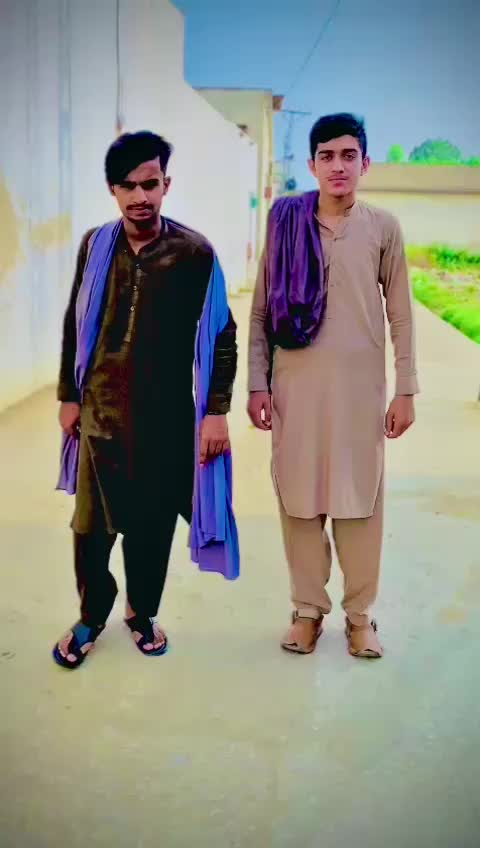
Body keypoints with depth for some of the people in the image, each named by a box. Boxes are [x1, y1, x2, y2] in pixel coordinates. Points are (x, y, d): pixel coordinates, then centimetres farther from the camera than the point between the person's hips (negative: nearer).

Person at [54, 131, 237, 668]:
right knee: (90, 525, 8)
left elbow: (222, 335, -5)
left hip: (167, 415, -2)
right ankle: (91, 617, 30)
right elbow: (74, 325, 9)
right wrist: (68, 395, 10)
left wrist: (216, 411, -8)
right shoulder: (95, 245, 1)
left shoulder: (194, 251, -8)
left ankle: (142, 613, 34)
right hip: (101, 411, 2)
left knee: (152, 525, 11)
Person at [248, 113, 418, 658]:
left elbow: (401, 315, 5)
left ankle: (359, 613, 21)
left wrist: (405, 389, 2)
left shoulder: (383, 228, 3)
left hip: (360, 387, 0)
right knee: (299, 501, 6)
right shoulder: (285, 222, 3)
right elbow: (261, 311, 5)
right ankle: (308, 609, 23)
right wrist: (257, 382, 0)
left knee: (360, 502, 5)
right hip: (296, 386, 0)